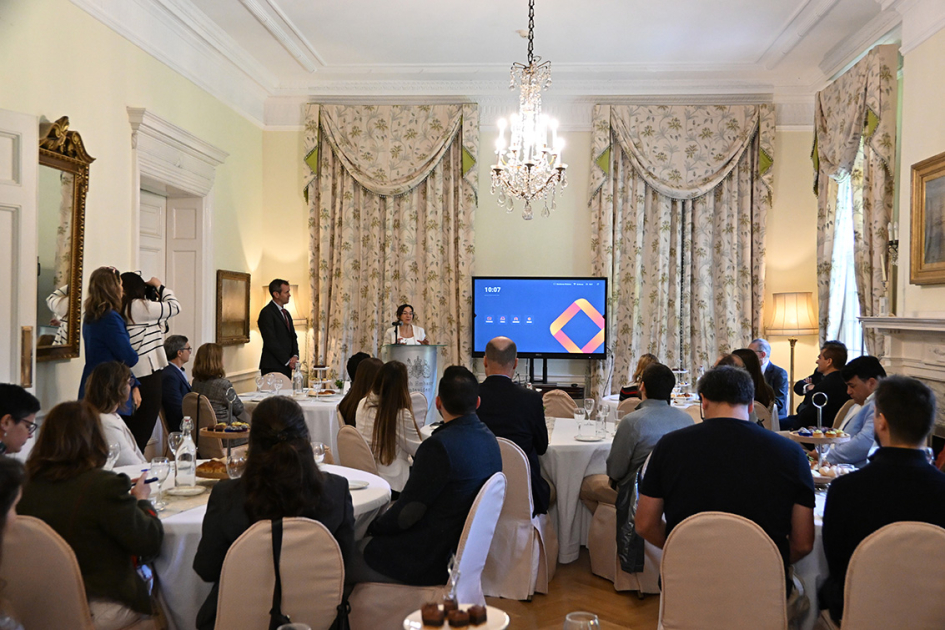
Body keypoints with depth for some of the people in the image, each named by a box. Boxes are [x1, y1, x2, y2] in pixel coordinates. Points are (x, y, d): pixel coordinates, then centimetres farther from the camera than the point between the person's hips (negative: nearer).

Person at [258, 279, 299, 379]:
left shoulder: (286, 313, 18)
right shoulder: (267, 313, -9)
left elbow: (293, 337, 18)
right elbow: (270, 342, -14)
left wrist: (295, 356, 0)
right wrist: (287, 361, -12)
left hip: (286, 367, 8)